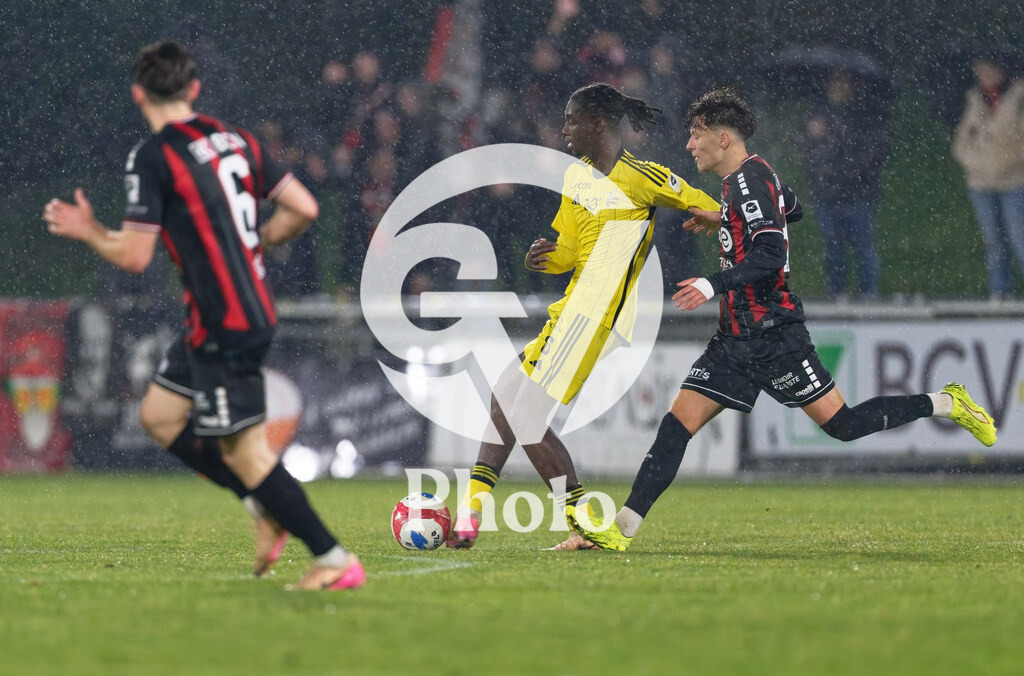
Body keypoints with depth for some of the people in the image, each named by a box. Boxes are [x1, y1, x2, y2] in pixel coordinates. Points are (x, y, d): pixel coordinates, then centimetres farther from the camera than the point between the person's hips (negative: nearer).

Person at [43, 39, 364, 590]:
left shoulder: (153, 157, -12)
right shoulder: (235, 141, 8)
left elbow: (134, 257, -14)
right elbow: (303, 209, 6)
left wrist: (87, 232, 5)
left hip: (222, 325, -8)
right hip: (253, 309, 8)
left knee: (243, 450, -5)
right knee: (159, 415, 19)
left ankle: (335, 560, -5)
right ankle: (266, 509, 17)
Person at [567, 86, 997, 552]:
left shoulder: (750, 178, -14)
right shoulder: (738, 181, 14)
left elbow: (772, 254, -24)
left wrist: (714, 285, -30)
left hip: (771, 334, -9)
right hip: (736, 339, 9)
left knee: (842, 424, -5)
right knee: (678, 424, -3)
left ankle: (947, 403, 13)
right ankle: (620, 530, -9)